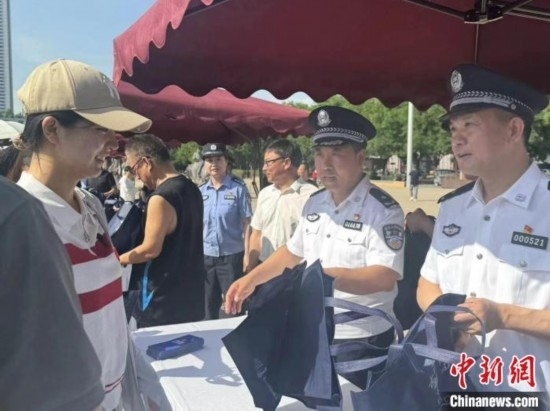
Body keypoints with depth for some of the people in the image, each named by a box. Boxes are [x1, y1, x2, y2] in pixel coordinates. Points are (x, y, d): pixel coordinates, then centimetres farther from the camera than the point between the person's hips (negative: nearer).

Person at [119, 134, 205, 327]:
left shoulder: (160, 198, -22)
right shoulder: (192, 189, 6)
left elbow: (150, 249, -21)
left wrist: (117, 260, -6)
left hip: (164, 297, -8)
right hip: (191, 289, 9)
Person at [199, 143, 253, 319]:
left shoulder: (238, 188, -7)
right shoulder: (201, 191, 5)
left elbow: (247, 223, -7)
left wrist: (248, 255, -10)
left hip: (231, 255, -4)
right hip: (206, 256, 4)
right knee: (208, 306, 17)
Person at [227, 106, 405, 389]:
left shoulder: (383, 210, -17)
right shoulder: (314, 204, 3)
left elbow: (384, 278, -26)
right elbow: (293, 250, 15)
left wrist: (324, 275, -36)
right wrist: (251, 279, 8)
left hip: (362, 341, -6)